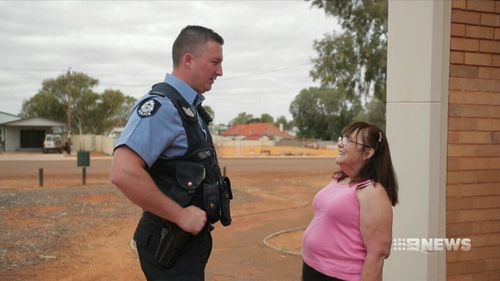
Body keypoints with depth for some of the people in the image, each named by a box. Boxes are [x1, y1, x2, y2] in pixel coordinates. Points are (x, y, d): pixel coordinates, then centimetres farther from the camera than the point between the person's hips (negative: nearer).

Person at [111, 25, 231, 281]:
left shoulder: (189, 107, 10)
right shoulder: (160, 106, -20)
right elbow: (124, 174, -32)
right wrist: (181, 215, -24)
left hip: (191, 237, 9)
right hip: (171, 244, -9)